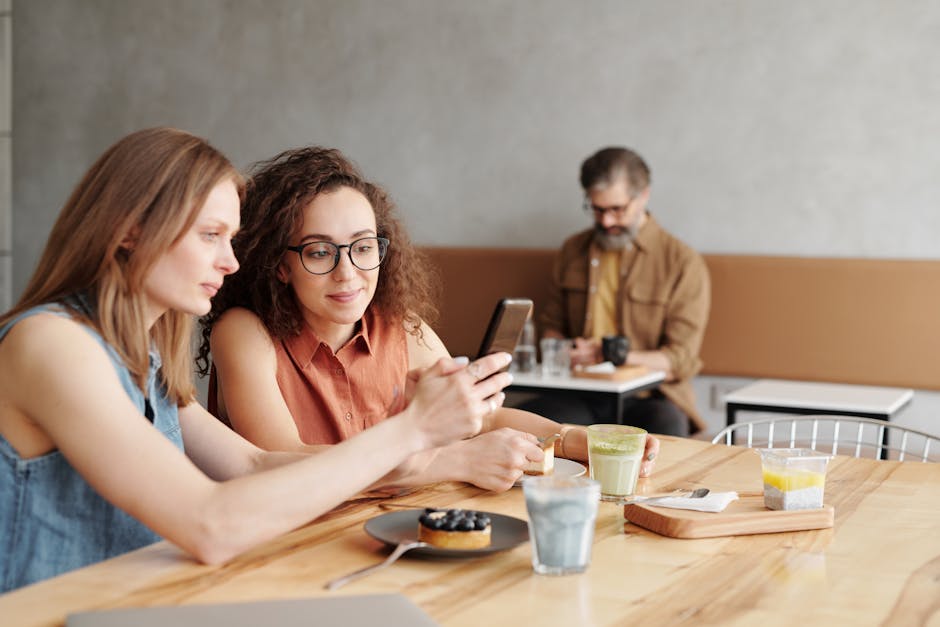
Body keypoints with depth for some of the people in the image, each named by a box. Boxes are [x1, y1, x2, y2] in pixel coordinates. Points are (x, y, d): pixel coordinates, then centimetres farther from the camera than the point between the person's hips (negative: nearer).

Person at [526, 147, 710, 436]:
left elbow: (680, 360, -4)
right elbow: (551, 324, 27)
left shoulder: (684, 263, 1)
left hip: (649, 397, -3)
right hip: (579, 396, 3)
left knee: (666, 426, -38)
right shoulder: (573, 250, 16)